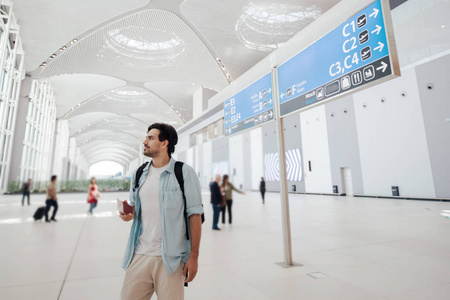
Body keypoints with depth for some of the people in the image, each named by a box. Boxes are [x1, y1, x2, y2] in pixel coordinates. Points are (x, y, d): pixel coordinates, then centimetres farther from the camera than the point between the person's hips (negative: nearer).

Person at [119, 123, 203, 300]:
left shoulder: (184, 172, -9)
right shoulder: (139, 174, 9)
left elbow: (194, 215, -9)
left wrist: (194, 256, -11)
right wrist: (128, 214, -2)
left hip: (170, 258, -4)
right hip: (139, 255, 5)